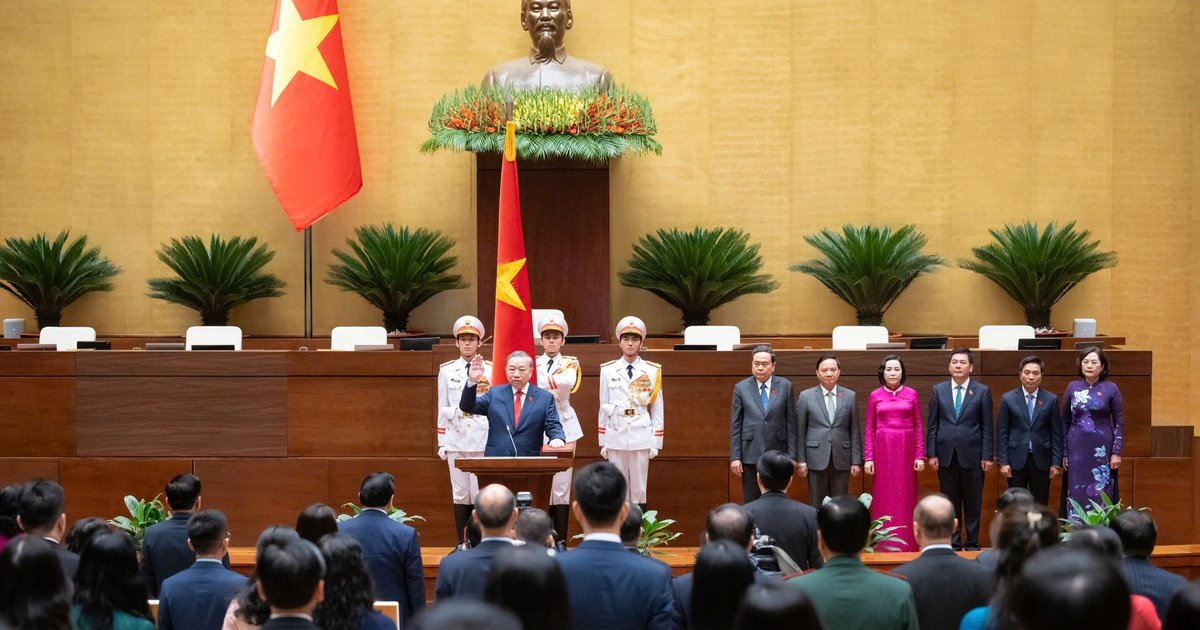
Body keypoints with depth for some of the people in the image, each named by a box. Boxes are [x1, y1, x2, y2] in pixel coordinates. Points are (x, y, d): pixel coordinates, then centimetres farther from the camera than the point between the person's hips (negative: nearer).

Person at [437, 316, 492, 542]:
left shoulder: (490, 370, 3)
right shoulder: (447, 371, 7)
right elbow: (442, 409, 9)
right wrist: (441, 443, 6)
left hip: (483, 439, -1)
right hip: (456, 439, 1)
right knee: (460, 494, 4)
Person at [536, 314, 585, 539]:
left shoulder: (570, 364, 5)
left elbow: (569, 381, -18)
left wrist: (538, 381, -19)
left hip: (563, 427, -1)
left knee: (561, 486, -2)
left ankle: (561, 542, 1)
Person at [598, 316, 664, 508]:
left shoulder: (652, 371, 2)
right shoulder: (608, 371, 4)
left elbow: (657, 409, 5)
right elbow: (603, 408, 7)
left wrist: (657, 443, 2)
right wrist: (602, 443, 6)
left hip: (641, 437, -1)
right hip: (615, 436, 1)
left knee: (639, 490, 2)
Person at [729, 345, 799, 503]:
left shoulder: (785, 386, 3)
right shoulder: (741, 388, 3)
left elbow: (791, 423, 4)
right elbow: (735, 426, 3)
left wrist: (792, 455, -1)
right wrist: (735, 457, -2)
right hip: (751, 455, 0)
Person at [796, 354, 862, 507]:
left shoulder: (850, 396, 6)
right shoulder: (805, 396, 2)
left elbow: (855, 431, 6)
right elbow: (799, 431, 2)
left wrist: (856, 461, 2)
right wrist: (801, 460, -2)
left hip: (842, 460, 1)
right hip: (816, 459, -1)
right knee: (817, 505, 3)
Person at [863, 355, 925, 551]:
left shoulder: (911, 394, 5)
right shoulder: (875, 396, 5)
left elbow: (918, 426, 4)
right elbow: (869, 429, 4)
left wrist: (920, 455, -2)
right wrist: (868, 458, -2)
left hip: (906, 450, 0)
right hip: (882, 450, 0)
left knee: (905, 497, 2)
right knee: (883, 498, 0)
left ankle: (905, 546, 7)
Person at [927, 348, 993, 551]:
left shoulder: (982, 391, 2)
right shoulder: (938, 390, 6)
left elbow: (987, 427, 1)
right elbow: (932, 425, 6)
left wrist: (987, 456, -4)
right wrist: (932, 454, 0)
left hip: (972, 456, -1)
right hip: (946, 455, 1)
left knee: (973, 504, 4)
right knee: (950, 503, 6)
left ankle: (972, 544, 11)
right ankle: (953, 544, 13)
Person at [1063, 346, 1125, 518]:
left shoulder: (1111, 389, -1)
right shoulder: (1072, 387, 4)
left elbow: (1119, 422, 1)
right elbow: (1065, 421, 8)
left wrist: (1116, 452, -5)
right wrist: (1064, 453, 5)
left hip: (1102, 451, -2)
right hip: (1077, 449, 2)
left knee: (1101, 494, 0)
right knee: (1076, 494, 2)